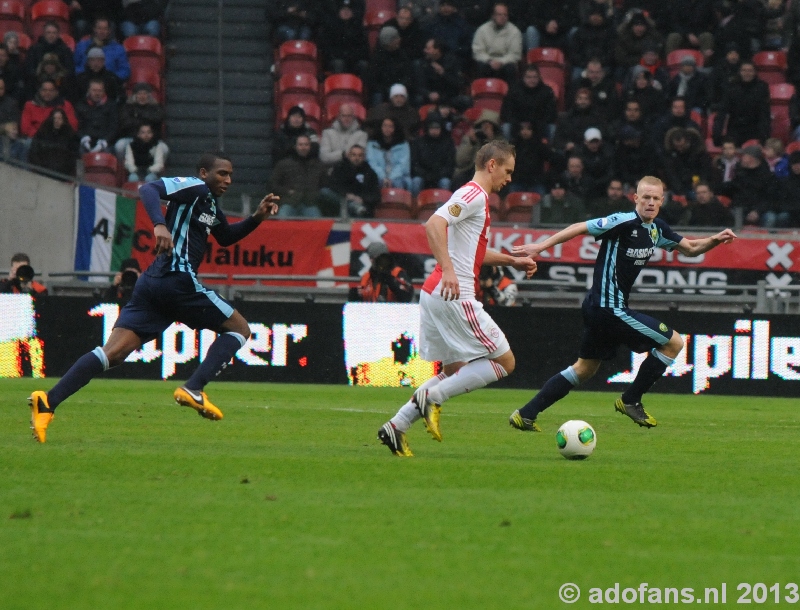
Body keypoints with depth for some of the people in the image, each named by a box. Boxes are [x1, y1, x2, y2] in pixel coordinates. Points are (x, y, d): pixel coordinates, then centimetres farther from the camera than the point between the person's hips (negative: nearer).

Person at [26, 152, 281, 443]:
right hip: (178, 280, -9)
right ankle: (193, 390, -10)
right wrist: (160, 225, -31)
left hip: (151, 285, 9)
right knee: (239, 329, 7)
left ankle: (48, 402, -21)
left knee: (113, 352, -5)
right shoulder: (195, 187, -1)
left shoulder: (210, 203, 27)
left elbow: (226, 237, 42)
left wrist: (257, 217, 28)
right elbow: (149, 189, -16)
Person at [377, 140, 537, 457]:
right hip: (455, 296, -10)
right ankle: (432, 397, -8)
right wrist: (448, 270, -32)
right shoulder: (474, 194, -9)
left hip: (435, 294, 10)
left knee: (455, 372, 16)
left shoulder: (475, 197, 22)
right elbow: (434, 224, -25)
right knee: (504, 362, -3)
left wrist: (512, 261, 33)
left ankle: (396, 426, 8)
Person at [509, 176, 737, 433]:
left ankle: (525, 415, 19)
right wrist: (540, 247, -20)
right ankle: (630, 400, 5)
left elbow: (690, 248, 20)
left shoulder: (656, 228, 10)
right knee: (673, 342, -5)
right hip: (609, 307, -10)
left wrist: (715, 240, 2)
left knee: (584, 369, 19)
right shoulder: (625, 222, -17)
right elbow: (579, 228, -16)